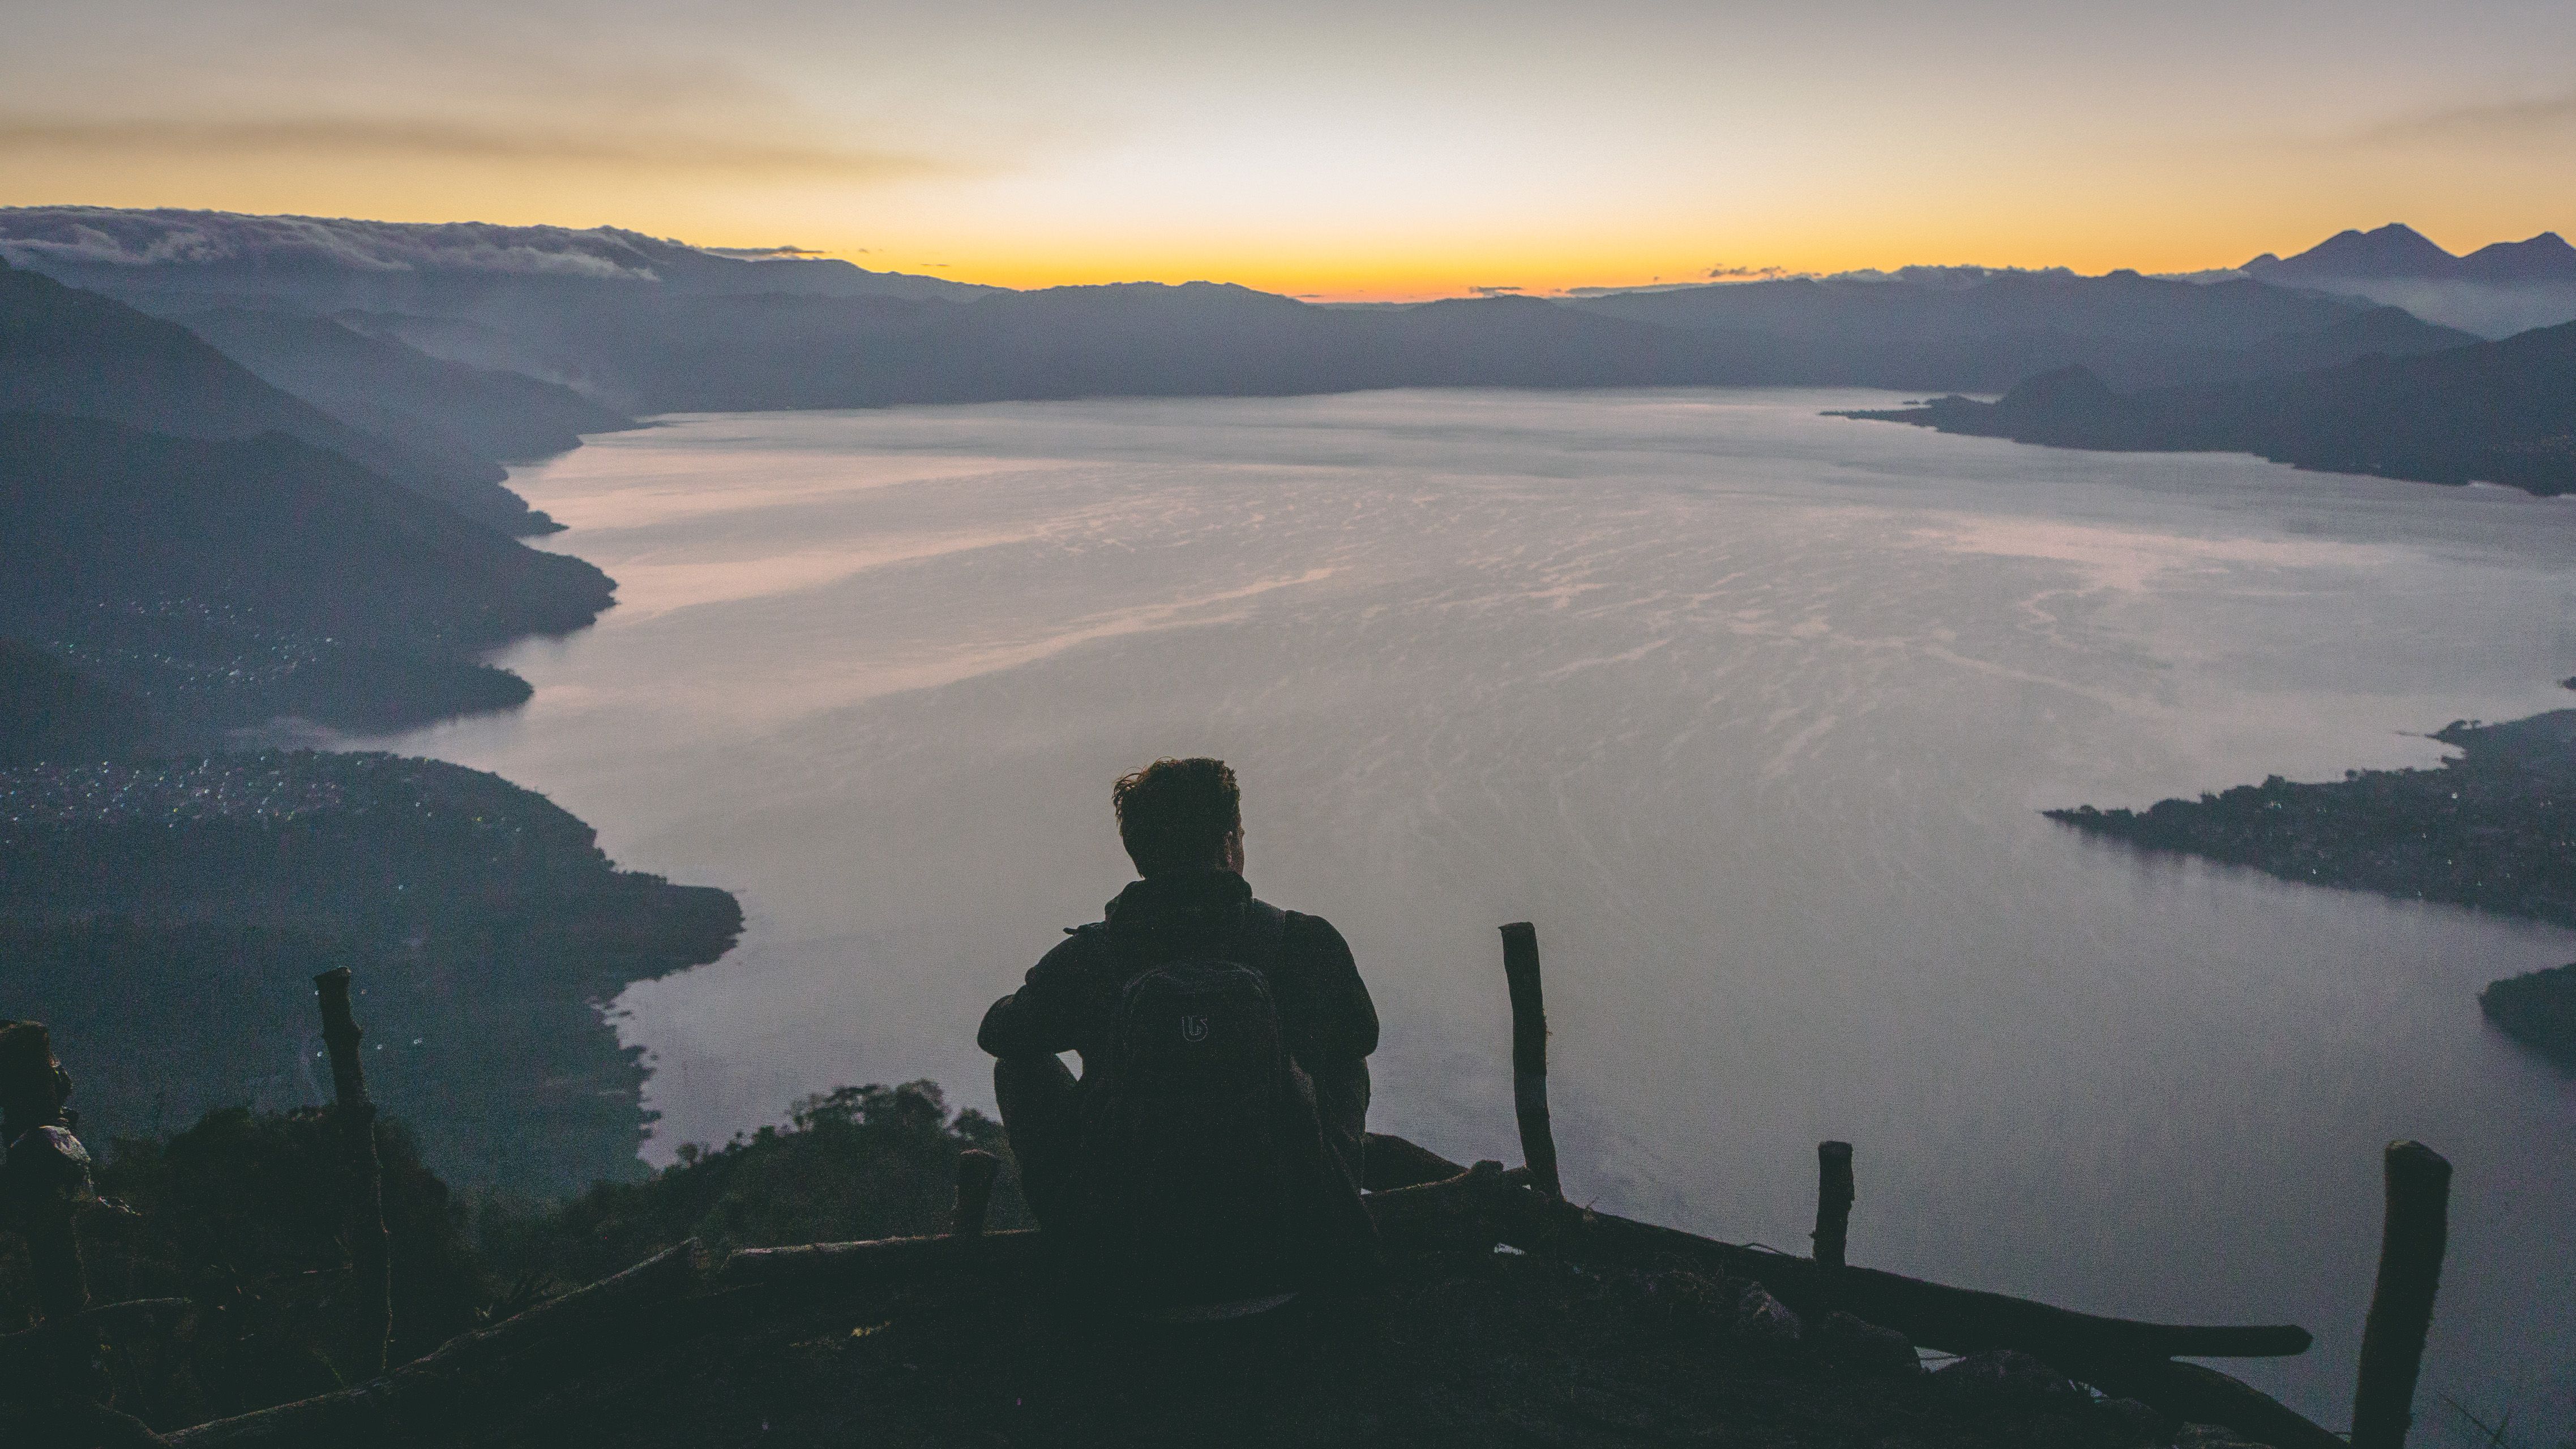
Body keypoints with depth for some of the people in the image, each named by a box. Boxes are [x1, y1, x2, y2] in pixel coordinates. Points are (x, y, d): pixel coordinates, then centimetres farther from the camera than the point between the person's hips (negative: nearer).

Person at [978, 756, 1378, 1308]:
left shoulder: (1085, 958, -10)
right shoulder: (1307, 942, -10)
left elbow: (996, 1033, 11)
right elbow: (1361, 1036, 11)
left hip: (1124, 1246, 0)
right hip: (1288, 1246, 0)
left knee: (1019, 1062, 21)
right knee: (1345, 1062, 25)